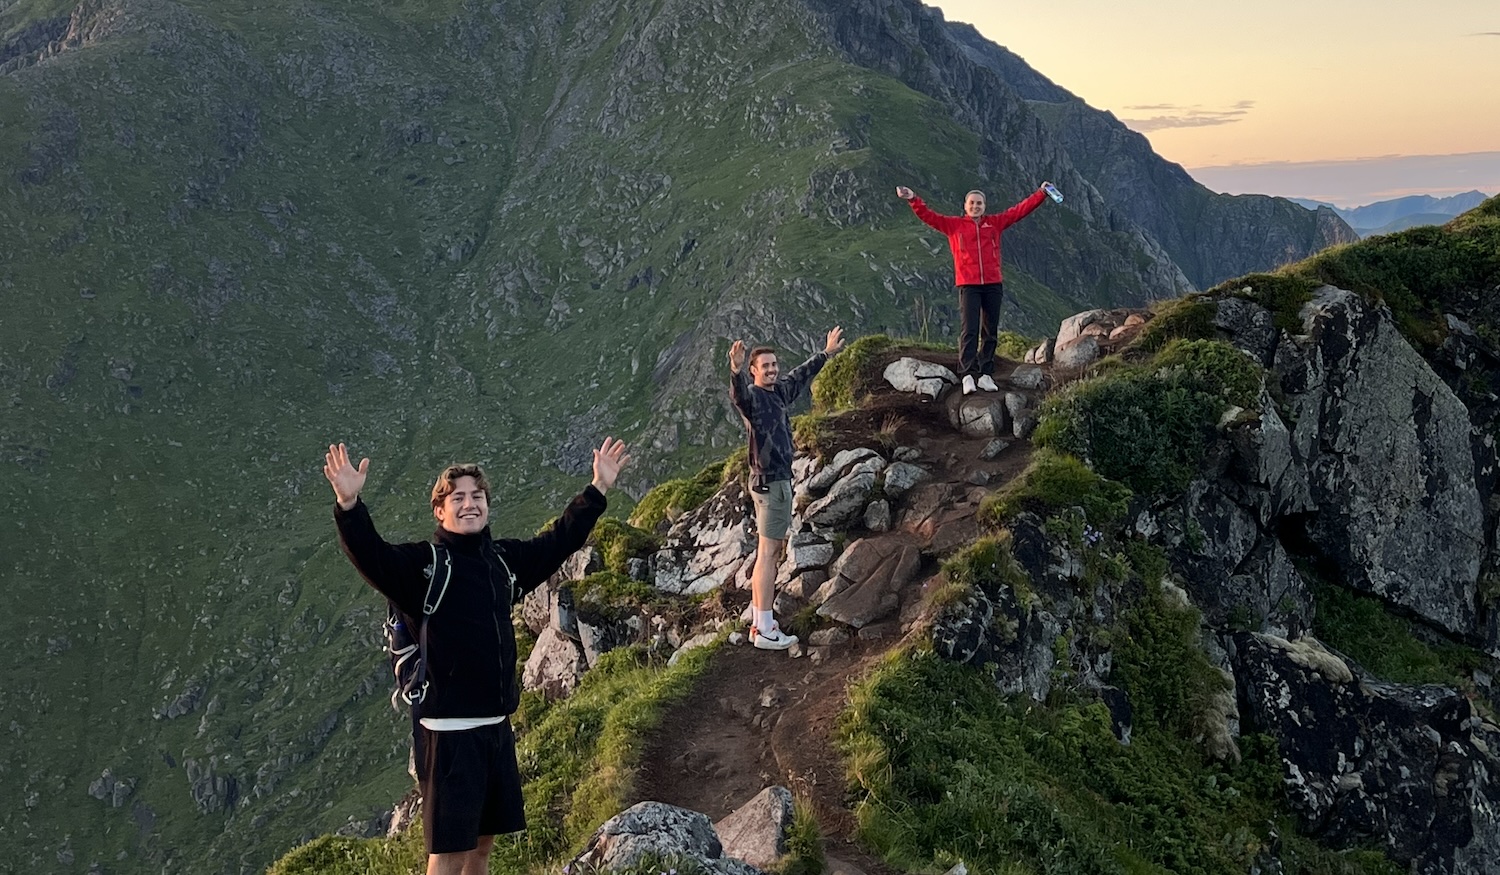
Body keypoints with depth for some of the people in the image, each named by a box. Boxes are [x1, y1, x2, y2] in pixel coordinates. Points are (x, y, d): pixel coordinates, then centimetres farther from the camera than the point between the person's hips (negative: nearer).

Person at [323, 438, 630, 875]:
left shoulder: (505, 560, 9)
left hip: (497, 726, 7)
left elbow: (560, 540, 23)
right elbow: (371, 556, -26)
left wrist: (598, 489, 27)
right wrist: (349, 505, -43)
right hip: (447, 731, -6)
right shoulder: (421, 564, -8)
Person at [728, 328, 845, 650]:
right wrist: (735, 369, -58)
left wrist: (826, 353, 42)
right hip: (770, 481, -10)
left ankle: (759, 622, 21)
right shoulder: (751, 396, -14)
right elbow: (738, 392, -38)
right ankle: (765, 631, -7)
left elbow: (801, 374, 30)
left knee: (768, 553, 13)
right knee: (768, 553, -8)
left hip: (779, 480, 10)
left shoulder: (779, 391, 12)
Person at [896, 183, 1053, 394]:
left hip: (993, 284, 3)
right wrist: (913, 199, -10)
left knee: (990, 332, 5)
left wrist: (1041, 193, 10)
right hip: (968, 285, -3)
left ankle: (986, 375, 10)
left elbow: (1020, 210, 14)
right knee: (969, 330, -12)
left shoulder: (994, 223, 13)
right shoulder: (953, 224, 8)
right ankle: (967, 375, -15)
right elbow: (929, 216, 3)